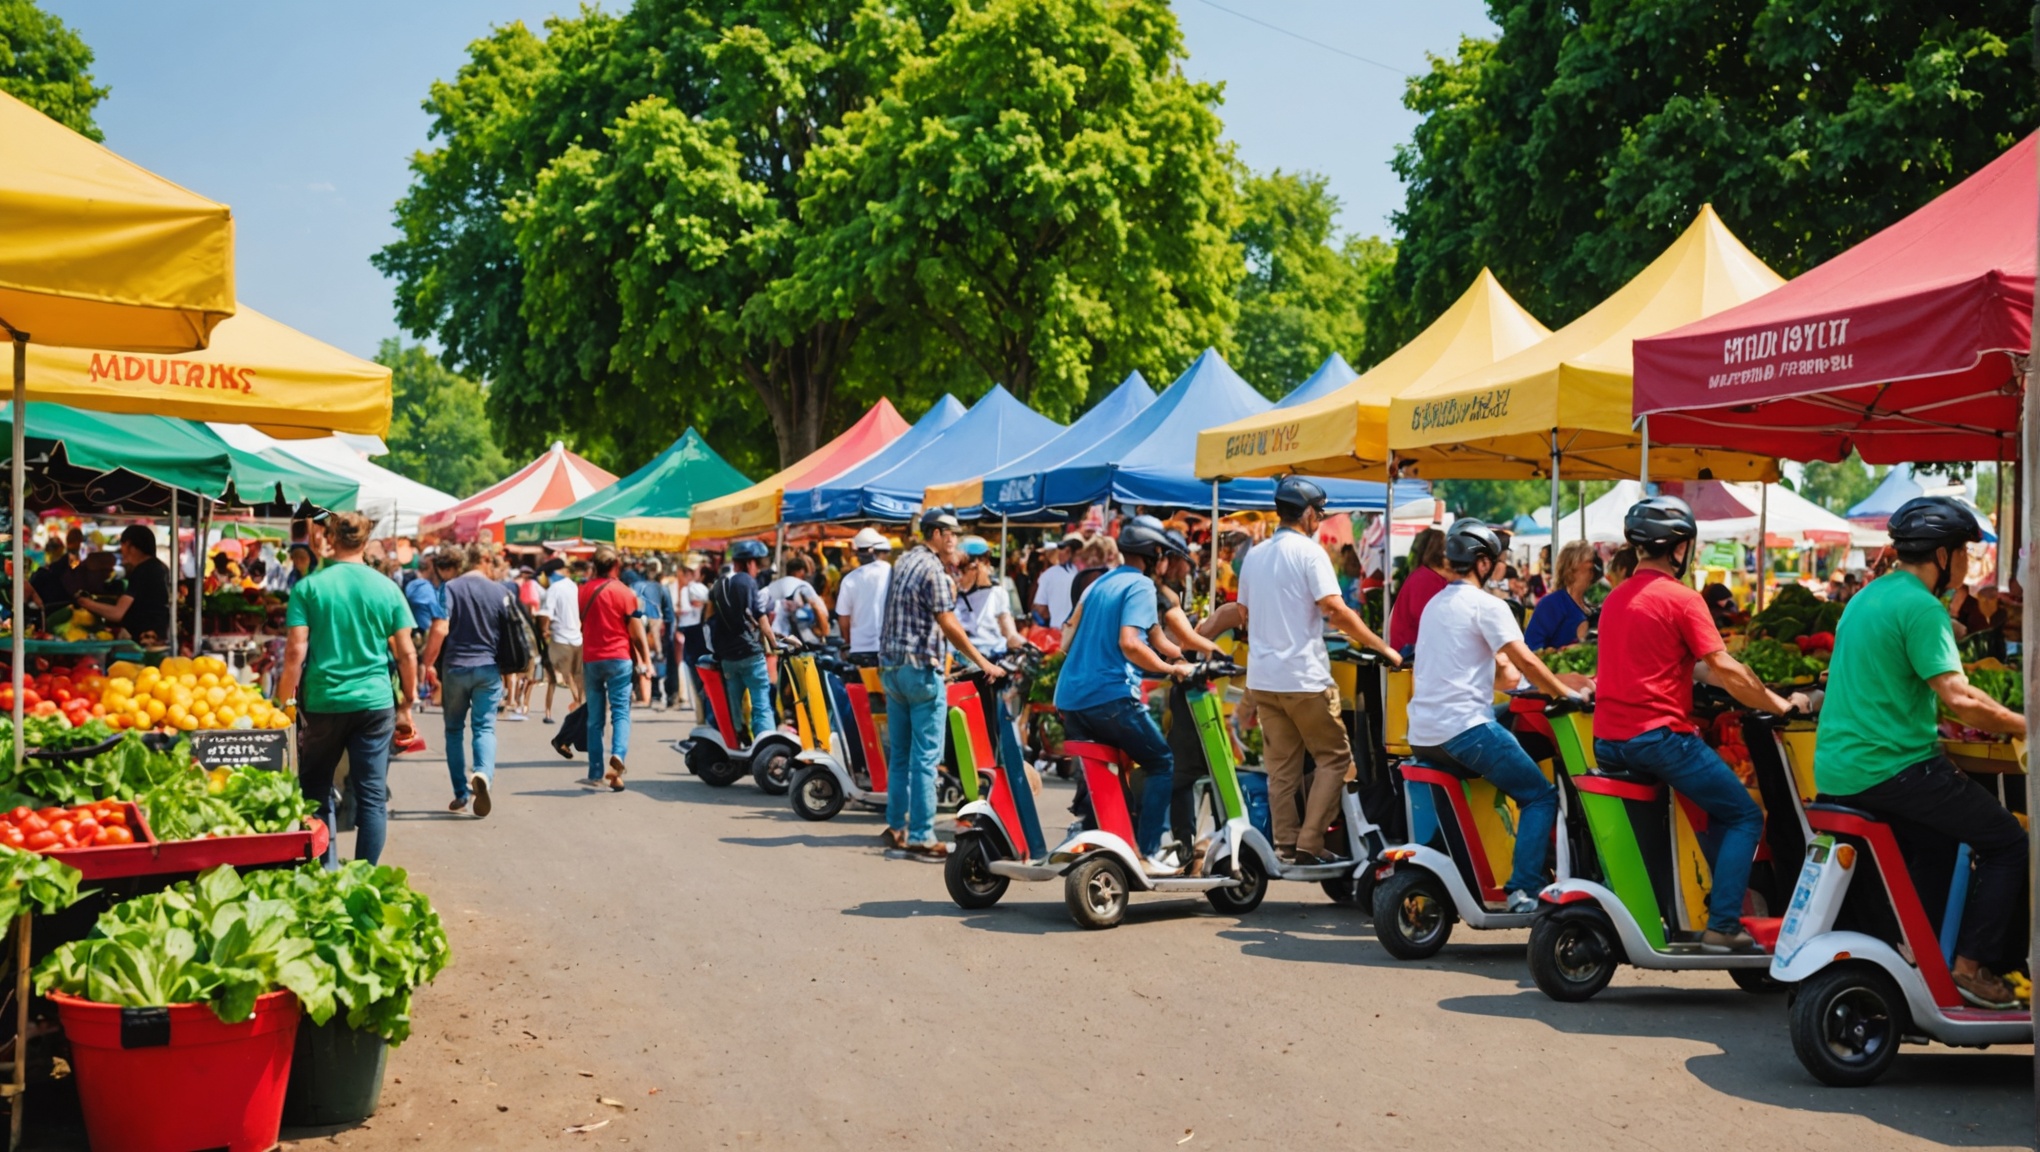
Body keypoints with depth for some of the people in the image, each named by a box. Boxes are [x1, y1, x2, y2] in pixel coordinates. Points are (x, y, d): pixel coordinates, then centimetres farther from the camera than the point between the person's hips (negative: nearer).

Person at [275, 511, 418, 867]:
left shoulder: (308, 587, -3)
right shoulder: (386, 588, 1)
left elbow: (296, 651, -8)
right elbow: (406, 654, 2)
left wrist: (286, 702, 0)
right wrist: (407, 705, 11)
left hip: (322, 703, -1)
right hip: (376, 703, 1)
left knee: (316, 791, 14)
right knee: (373, 795, 5)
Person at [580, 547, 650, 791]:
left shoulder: (584, 592, 7)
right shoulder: (625, 593, -6)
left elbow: (581, 627, 15)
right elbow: (636, 632, -6)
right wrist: (646, 660, 2)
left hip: (590, 659, 3)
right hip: (619, 659, -3)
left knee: (595, 719, 8)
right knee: (620, 712, -3)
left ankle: (596, 773, 7)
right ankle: (618, 755, -27)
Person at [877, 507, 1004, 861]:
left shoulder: (904, 562, 14)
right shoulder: (933, 569, -13)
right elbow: (949, 625, -17)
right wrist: (983, 663, -14)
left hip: (891, 666, 9)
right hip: (921, 669, -9)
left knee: (900, 755, 14)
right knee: (925, 758, -6)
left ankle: (896, 827, 19)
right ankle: (921, 838, -6)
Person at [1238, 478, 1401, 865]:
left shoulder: (1254, 556, 13)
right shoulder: (1308, 551, -9)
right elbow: (1336, 610, -17)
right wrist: (1383, 647, -12)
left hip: (1263, 677, 7)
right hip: (1304, 677, -7)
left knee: (1281, 766, 11)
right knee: (1334, 757, 2)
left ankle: (1285, 845, 11)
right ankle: (1310, 842, -4)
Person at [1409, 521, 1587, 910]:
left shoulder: (1435, 604, 19)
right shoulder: (1486, 605, -7)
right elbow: (1525, 662, -13)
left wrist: (1498, 664, 32)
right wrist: (1567, 694, -3)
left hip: (1421, 734, 9)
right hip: (1464, 728, -9)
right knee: (1540, 796, 0)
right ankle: (1523, 889, -11)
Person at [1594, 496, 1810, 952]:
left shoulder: (1614, 599, 16)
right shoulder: (1682, 598, -8)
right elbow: (1725, 670, -11)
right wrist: (1780, 704, 2)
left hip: (1607, 742, 8)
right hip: (1659, 735, -8)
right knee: (1744, 817, 3)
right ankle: (1722, 926, -5)